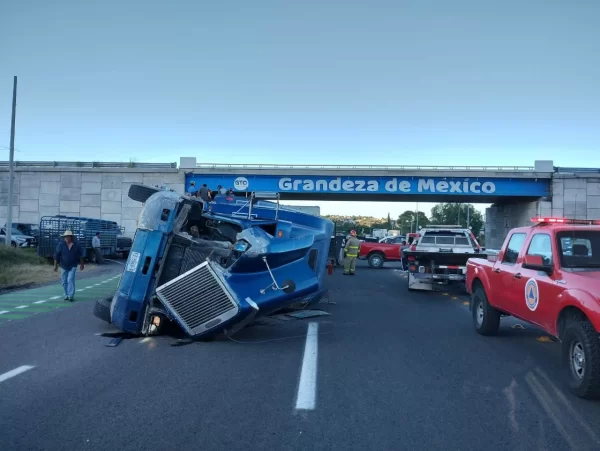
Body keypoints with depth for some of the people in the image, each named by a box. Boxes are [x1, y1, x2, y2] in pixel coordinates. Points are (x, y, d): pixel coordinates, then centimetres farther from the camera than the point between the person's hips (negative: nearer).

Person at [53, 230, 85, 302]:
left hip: (73, 266, -2)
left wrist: (81, 264, 8)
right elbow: (56, 255, -5)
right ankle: (66, 295, 24)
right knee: (64, 281, 8)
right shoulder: (61, 244, -8)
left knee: (70, 280, -13)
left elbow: (80, 255, 5)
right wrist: (55, 265, -6)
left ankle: (71, 296, -12)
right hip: (64, 266, 2)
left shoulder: (76, 244, -5)